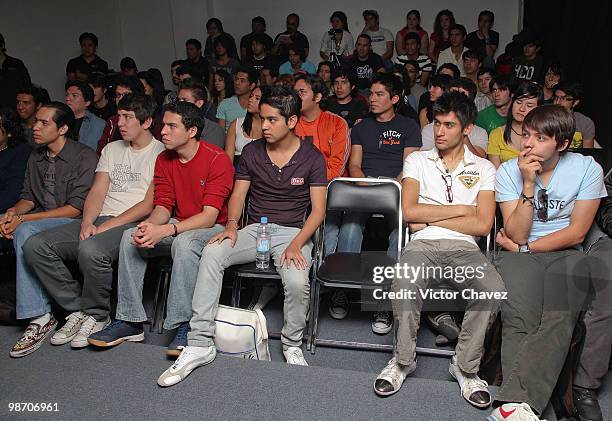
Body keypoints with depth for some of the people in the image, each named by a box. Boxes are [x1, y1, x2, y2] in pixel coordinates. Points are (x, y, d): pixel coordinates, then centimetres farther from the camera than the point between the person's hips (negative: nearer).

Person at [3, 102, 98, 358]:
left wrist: (23, 219, -17)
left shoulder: (84, 157, -7)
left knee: (26, 232, -32)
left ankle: (39, 317, -28)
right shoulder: (36, 158, 16)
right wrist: (14, 212, -7)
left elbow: (77, 207, -14)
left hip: (73, 222, -6)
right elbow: (28, 196, 19)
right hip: (38, 221, 6)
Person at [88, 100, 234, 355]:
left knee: (184, 242, -36)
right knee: (131, 237, -14)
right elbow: (163, 206, 2)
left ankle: (184, 325, -27)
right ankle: (130, 321, -8)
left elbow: (209, 216, -22)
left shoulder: (217, 159, -16)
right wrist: (149, 226, -22)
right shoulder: (164, 160, 5)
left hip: (214, 228, -6)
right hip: (180, 227, 7)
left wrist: (166, 230, -33)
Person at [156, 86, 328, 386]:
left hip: (293, 231, -3)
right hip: (254, 229, 3)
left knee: (297, 282, -33)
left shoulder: (311, 158, -2)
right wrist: (232, 224, -13)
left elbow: (318, 210, -5)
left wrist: (296, 244, -20)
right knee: (212, 252, -26)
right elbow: (237, 195, 9)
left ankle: (292, 345, -1)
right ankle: (200, 344, -22)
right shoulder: (252, 152, 7)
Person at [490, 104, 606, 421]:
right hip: (518, 254, 0)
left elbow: (576, 232, -3)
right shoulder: (508, 172, -2)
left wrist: (523, 247, -5)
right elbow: (517, 234, -9)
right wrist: (529, 185, -18)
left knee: (558, 322, -29)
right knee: (520, 322, -27)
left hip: (565, 254, 0)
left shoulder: (587, 169, -2)